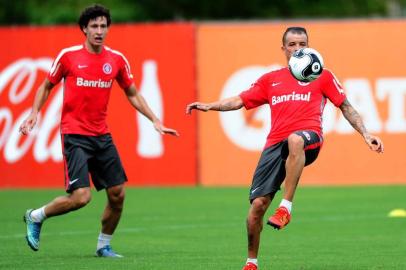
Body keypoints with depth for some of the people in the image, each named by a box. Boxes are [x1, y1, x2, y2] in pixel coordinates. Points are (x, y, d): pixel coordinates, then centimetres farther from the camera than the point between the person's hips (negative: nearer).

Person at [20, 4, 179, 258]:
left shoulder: (117, 60, 4)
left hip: (102, 135, 5)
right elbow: (46, 86, 8)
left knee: (118, 194, 2)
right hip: (74, 135, -5)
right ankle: (35, 216, 9)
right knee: (81, 196, -16)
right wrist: (34, 113, -5)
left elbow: (133, 94, 15)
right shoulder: (68, 56, -5)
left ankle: (104, 245, 22)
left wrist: (155, 120, 8)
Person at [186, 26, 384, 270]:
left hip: (308, 139, -3)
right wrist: (210, 106, 9)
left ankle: (286, 207, -39)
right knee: (258, 204, -8)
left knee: (294, 140, -43)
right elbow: (240, 101, 23)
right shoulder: (270, 80, 23)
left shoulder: (322, 76, 16)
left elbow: (346, 106, 16)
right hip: (275, 144, 3)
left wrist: (366, 134, 7)